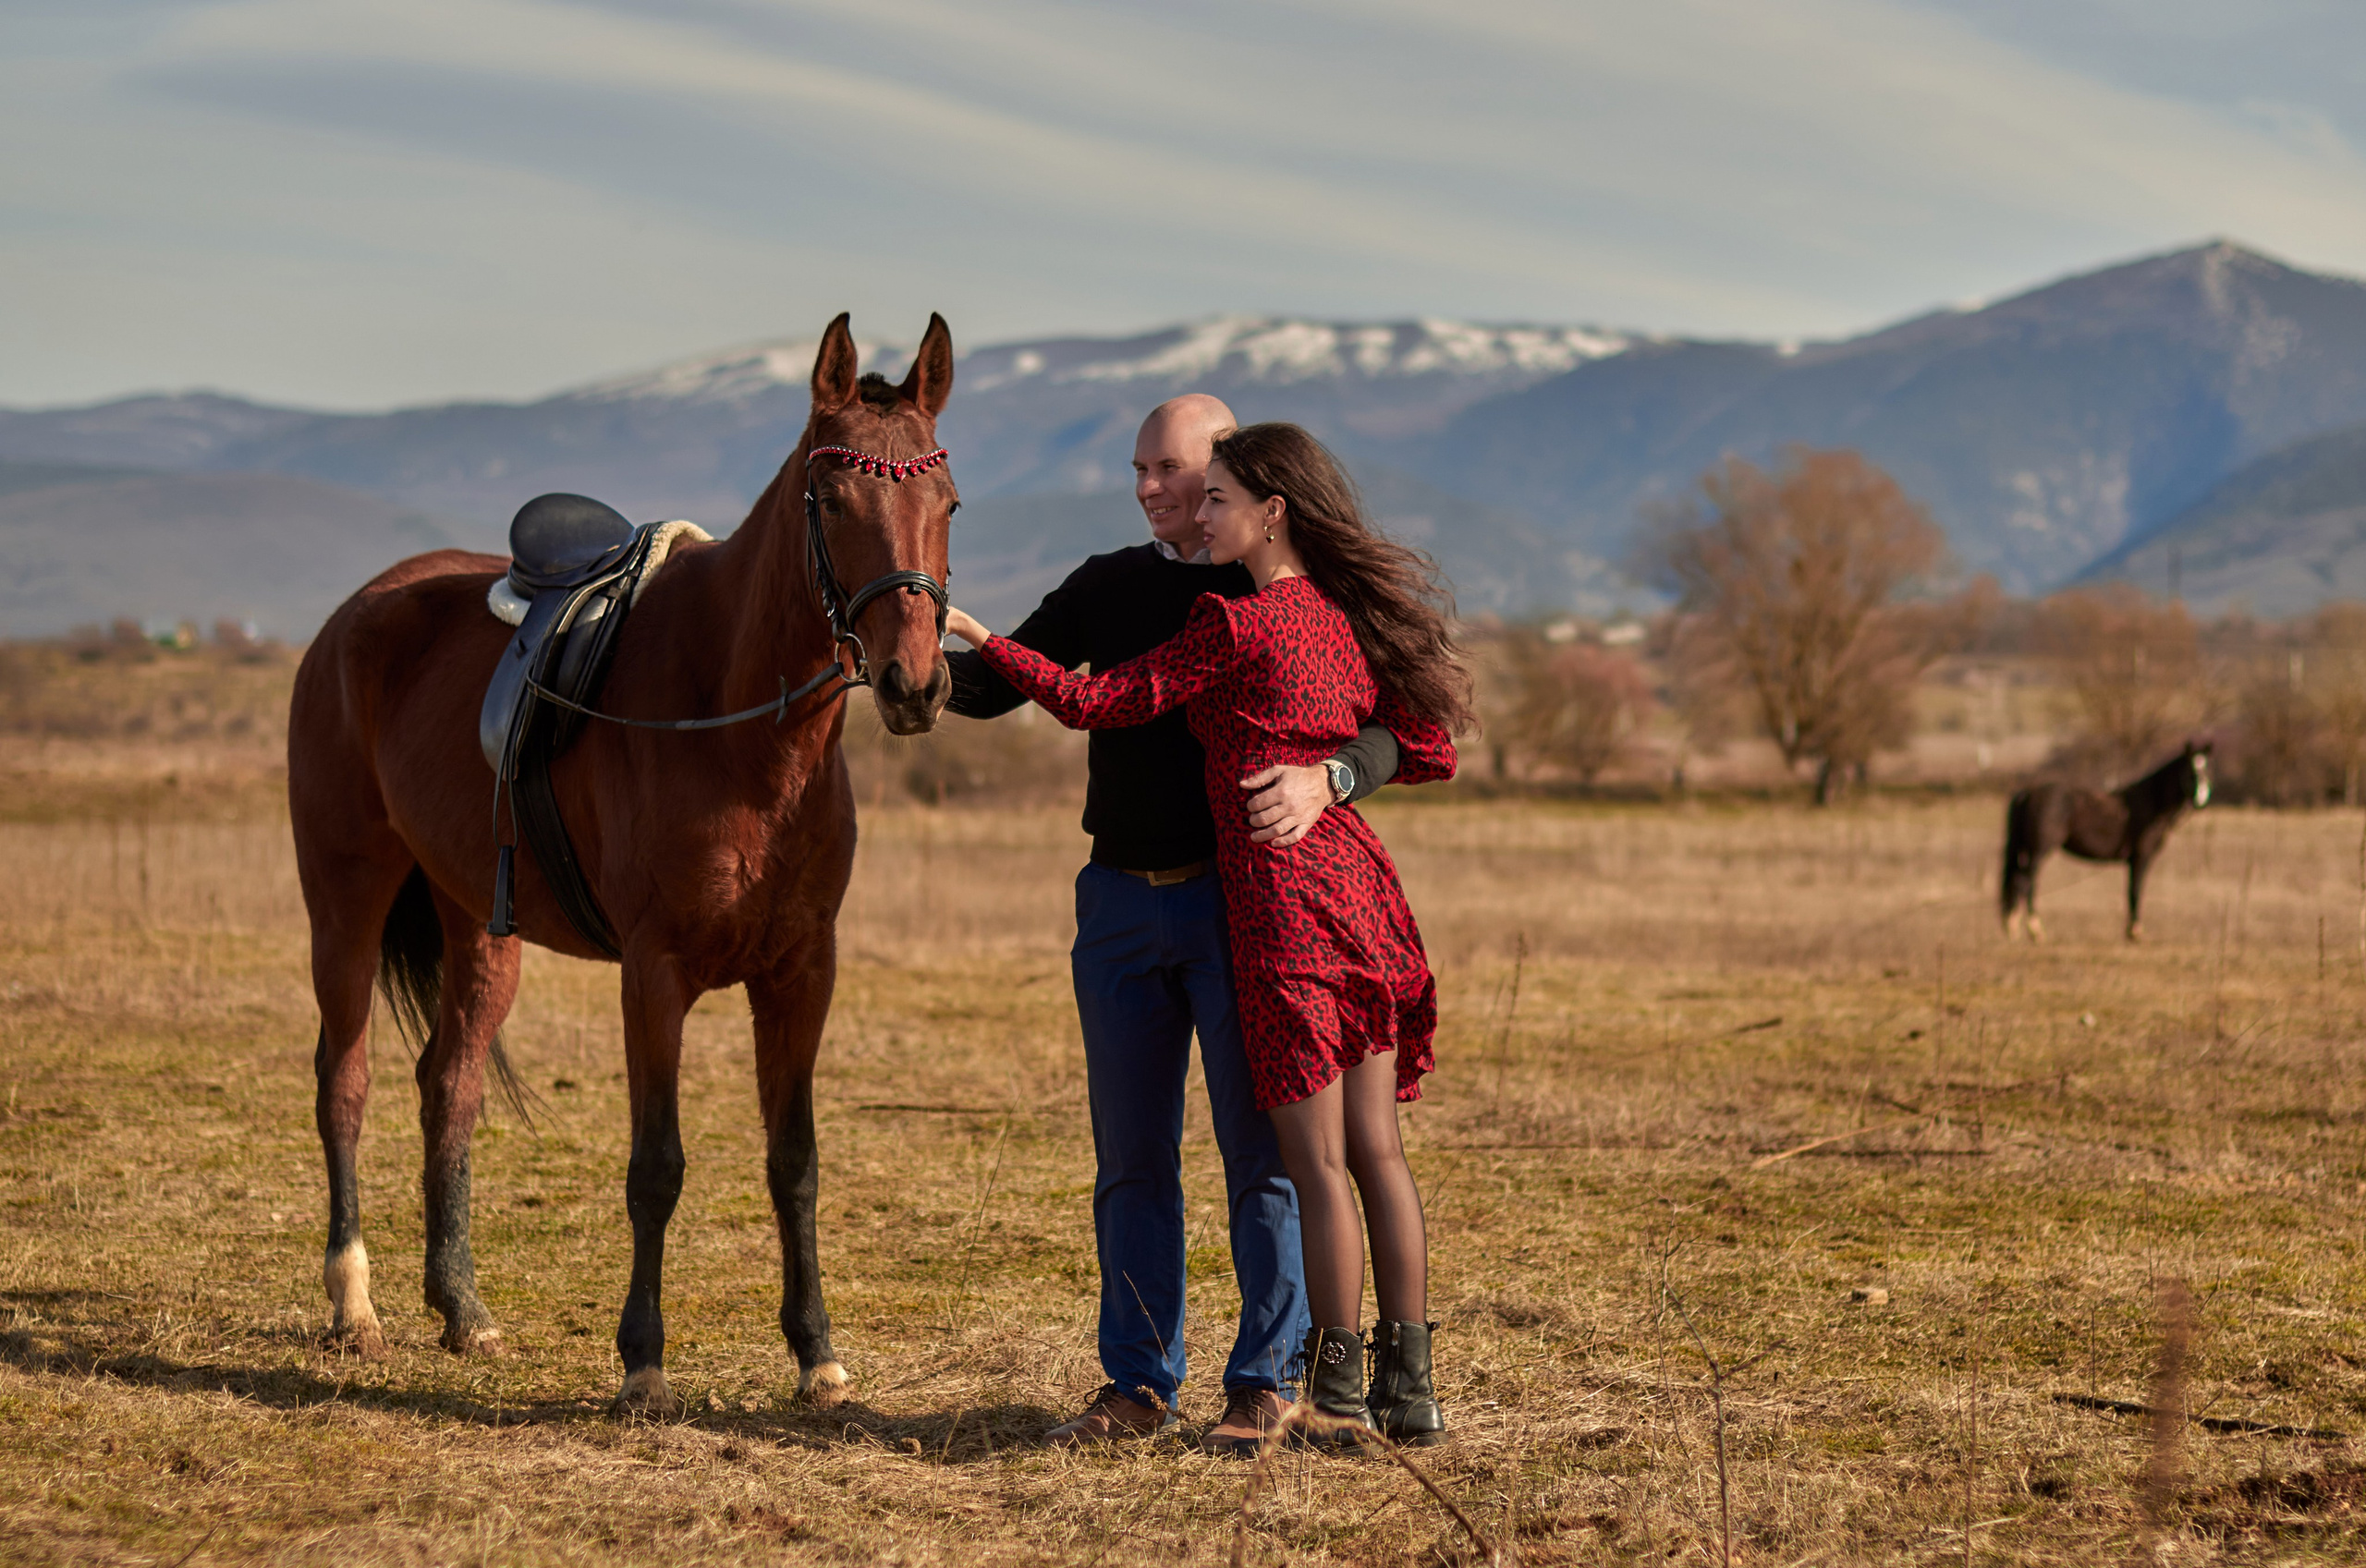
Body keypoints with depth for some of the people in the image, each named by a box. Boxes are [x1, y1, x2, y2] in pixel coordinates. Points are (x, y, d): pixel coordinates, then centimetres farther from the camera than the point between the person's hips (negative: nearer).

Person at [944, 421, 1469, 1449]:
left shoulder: (1236, 625, -11)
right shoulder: (1355, 619, 10)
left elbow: (1090, 703, -8)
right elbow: (1431, 756, 15)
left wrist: (978, 637, 0)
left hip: (1280, 892, -7)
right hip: (1357, 875, 7)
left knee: (1316, 1161, -2)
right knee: (1377, 1148, 10)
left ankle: (1338, 1394, 2)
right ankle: (1409, 1387, 12)